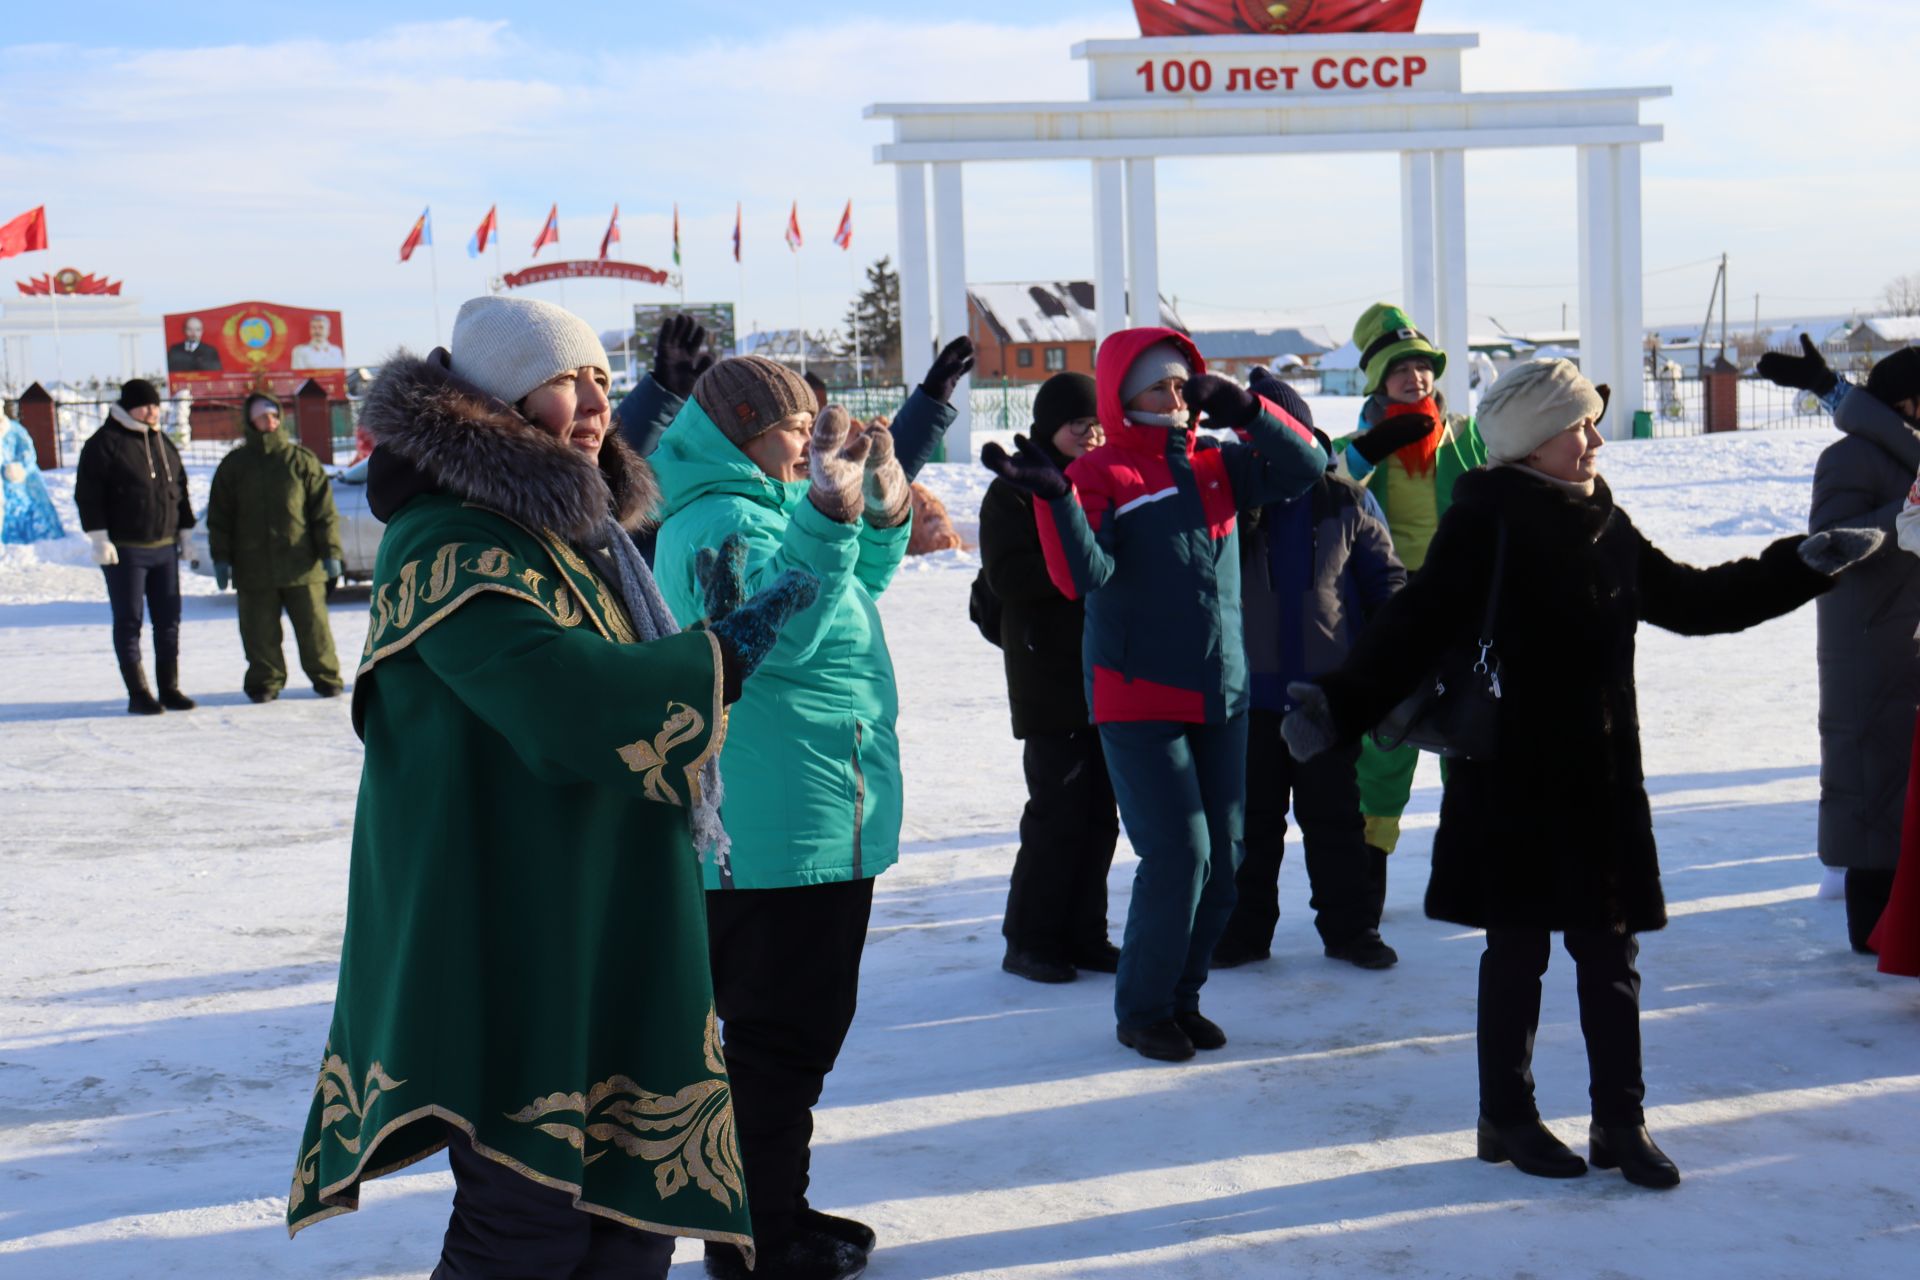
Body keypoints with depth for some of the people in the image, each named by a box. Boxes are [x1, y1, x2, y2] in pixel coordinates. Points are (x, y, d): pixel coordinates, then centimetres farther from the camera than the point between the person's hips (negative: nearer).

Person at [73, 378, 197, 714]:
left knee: (168, 620, 7)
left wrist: (185, 531, 17)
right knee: (129, 621, -1)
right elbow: (87, 494, -11)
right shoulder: (104, 444, -8)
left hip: (164, 547, 6)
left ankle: (169, 688, 15)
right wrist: (100, 538, -16)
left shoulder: (163, 443, 14)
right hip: (125, 550, -6)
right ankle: (138, 694, 2)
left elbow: (180, 489, 21)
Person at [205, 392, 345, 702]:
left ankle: (326, 677, 15)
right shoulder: (234, 465, 8)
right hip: (254, 568, 1)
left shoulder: (301, 460, 3)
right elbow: (219, 517, 9)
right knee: (260, 632, 4)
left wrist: (330, 551, -3)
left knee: (313, 626, 3)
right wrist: (221, 558, 2)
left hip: (301, 564, -1)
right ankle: (265, 682, 16)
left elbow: (324, 510, 3)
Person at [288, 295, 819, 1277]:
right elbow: (562, 699, -27)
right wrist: (723, 654, -17)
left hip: (606, 938, 10)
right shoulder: (450, 543, -15)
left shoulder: (575, 528, 18)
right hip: (505, 950, -10)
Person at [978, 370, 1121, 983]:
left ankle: (1084, 935, 18)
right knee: (1057, 813, -6)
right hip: (1050, 683, -6)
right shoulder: (1014, 493, -3)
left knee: (1099, 813, 8)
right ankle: (1029, 940, 5)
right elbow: (1008, 576, -16)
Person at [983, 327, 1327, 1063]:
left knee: (1223, 856, 9)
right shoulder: (1100, 474, -6)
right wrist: (1054, 497, -35)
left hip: (1221, 693, 6)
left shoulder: (1215, 466, 9)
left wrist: (1246, 412, -11)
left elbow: (1305, 468, 3)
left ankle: (1181, 994, 26)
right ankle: (1141, 1010, 9)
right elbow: (1084, 575, -19)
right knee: (1178, 852, -9)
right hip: (1138, 699, -6)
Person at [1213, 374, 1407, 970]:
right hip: (1251, 693, 1)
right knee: (1251, 818, 8)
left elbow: (1386, 581, 6)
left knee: (1335, 816, 8)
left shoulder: (1345, 502, 1)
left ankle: (1349, 926, 19)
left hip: (1329, 692, 0)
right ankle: (1244, 928, 19)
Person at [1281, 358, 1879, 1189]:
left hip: (1603, 778, 6)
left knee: (1610, 951, 9)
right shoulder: (1487, 519, -11)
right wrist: (1342, 705, -32)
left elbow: (1692, 601, 21)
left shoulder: (1605, 527, 10)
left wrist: (1805, 566, 21)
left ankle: (1621, 1122, 20)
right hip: (1513, 780, -6)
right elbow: (1420, 621, -19)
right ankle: (1507, 1119, 22)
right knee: (1518, 950, 6)